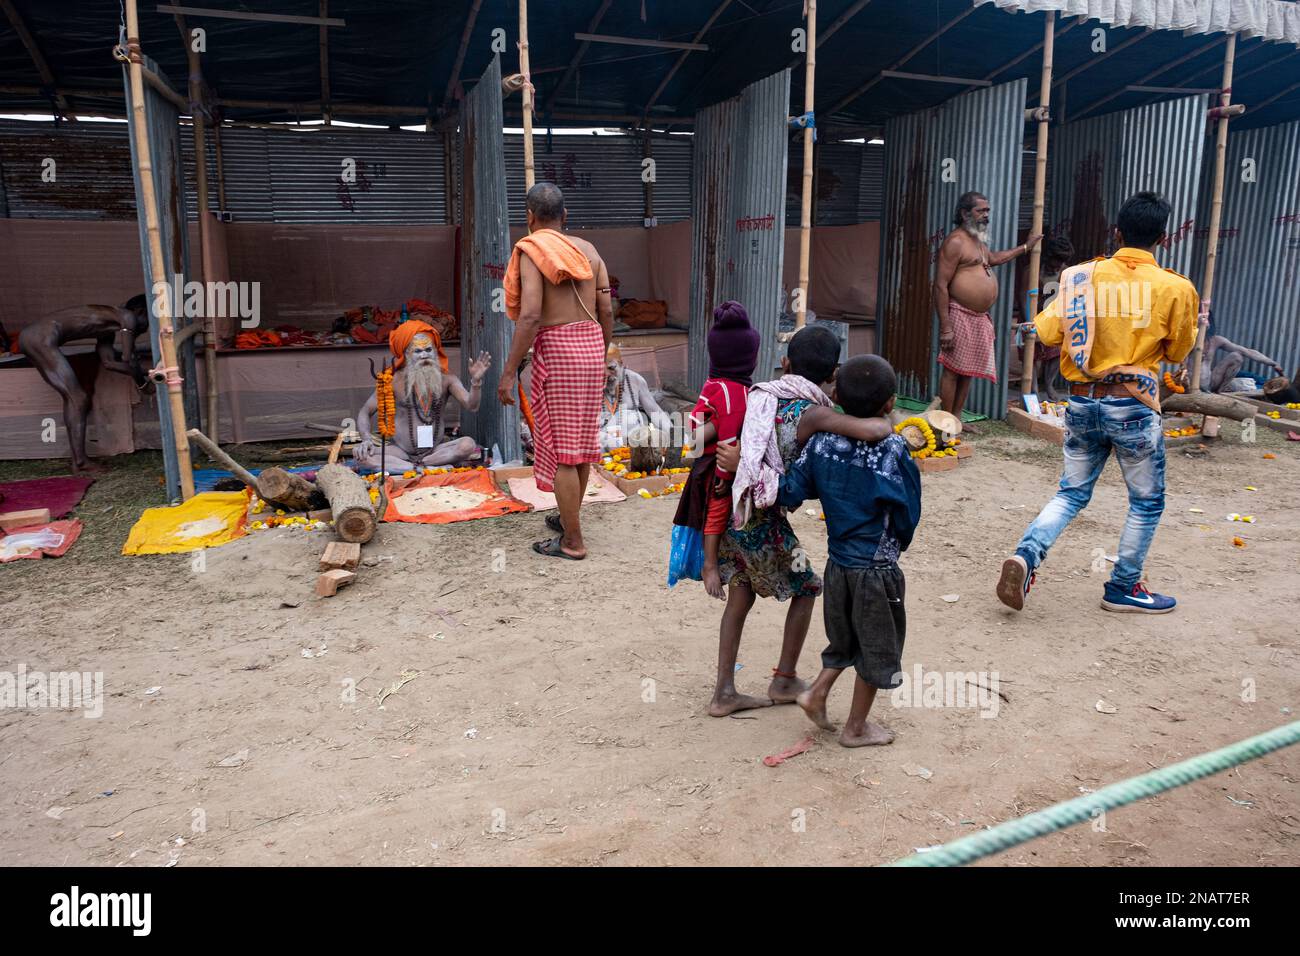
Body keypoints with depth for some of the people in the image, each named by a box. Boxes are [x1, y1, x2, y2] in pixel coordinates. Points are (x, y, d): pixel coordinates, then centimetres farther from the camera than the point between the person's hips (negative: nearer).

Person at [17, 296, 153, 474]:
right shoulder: (127, 316, -2)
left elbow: (108, 361, 20)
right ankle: (80, 463, -9)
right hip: (42, 337, -10)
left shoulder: (108, 329, 25)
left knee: (72, 397, 14)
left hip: (30, 336, 10)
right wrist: (141, 381, 7)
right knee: (78, 398, -8)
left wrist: (138, 371, 22)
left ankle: (78, 461, 14)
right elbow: (128, 359, -8)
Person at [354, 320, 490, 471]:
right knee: (361, 454, -27)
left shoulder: (446, 378, -2)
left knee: (468, 444, -28)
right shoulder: (394, 380, -4)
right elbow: (365, 412, 1)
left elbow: (471, 406, -13)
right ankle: (425, 468, -27)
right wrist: (367, 439, -17)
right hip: (400, 451, 0)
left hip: (435, 450, 0)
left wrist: (476, 381, -32)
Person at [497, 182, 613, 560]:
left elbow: (530, 315, -19)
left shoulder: (531, 251, -8)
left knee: (559, 447, 0)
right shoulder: (588, 249, 10)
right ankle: (568, 518, 33)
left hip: (556, 349, -7)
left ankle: (572, 541, 5)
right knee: (581, 440, 17)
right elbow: (606, 312, 8)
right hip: (591, 345, 7)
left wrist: (509, 372, -16)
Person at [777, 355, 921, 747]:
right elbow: (908, 517, -10)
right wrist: (897, 545, 9)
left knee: (846, 640, 28)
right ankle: (856, 728, 26)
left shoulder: (820, 442, -8)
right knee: (877, 651, 14)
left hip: (837, 564, 5)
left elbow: (789, 495, -8)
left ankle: (817, 693, 21)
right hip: (877, 570, -4)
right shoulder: (895, 453, -19)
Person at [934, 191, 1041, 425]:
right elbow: (941, 285, -19)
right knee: (952, 370, -5)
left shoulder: (978, 240, 18)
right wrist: (945, 327, -24)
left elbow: (993, 258, 42)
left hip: (979, 318, 10)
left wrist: (1025, 247, 45)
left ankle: (957, 420, 19)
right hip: (960, 316, -9)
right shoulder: (956, 241, -13)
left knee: (968, 371, 11)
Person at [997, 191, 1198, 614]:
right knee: (1147, 502, 15)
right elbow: (1177, 352, 6)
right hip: (1133, 408, -3)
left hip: (1083, 402, 3)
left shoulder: (1084, 276, 0)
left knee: (1072, 493, 16)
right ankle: (1124, 587, 23)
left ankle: (1026, 555, -6)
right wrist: (1190, 321, 24)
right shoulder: (1174, 288, -5)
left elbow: (1046, 330, -1)